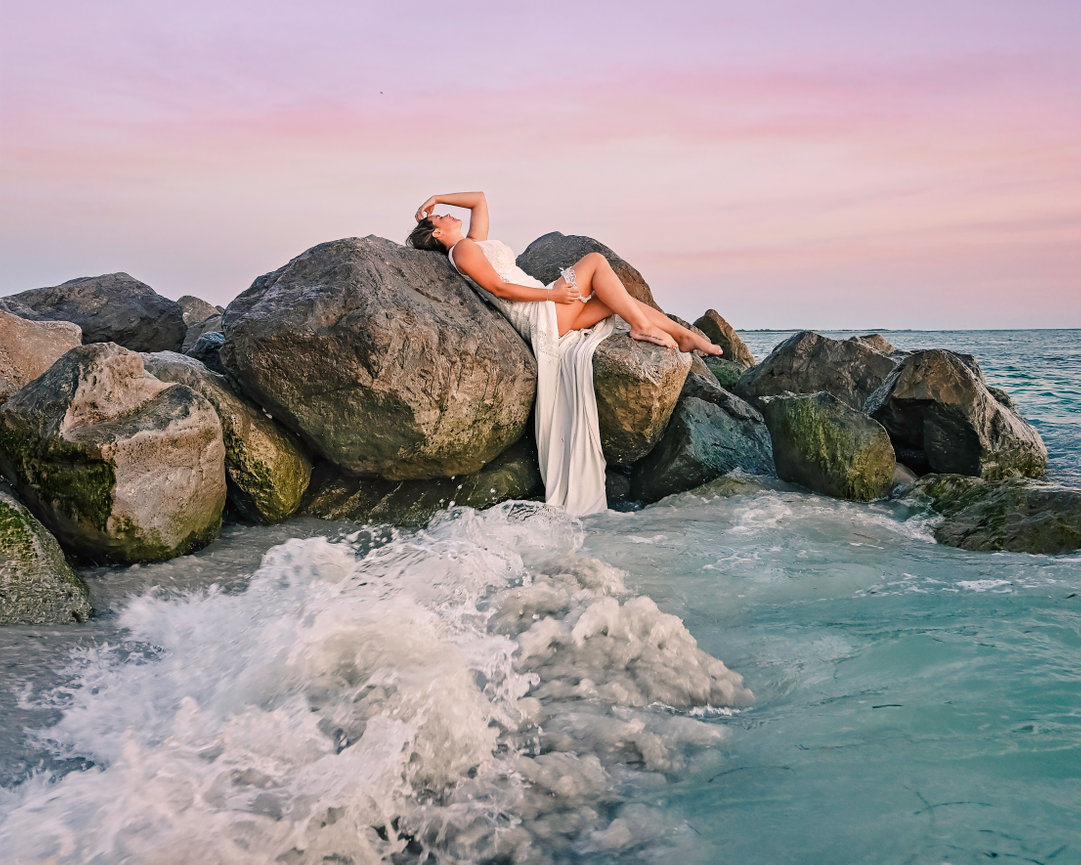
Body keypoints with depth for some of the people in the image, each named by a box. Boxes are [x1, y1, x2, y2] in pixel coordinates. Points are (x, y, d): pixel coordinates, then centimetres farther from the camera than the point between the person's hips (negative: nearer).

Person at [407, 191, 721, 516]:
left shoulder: (476, 242, 24)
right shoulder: (463, 249, -4)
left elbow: (480, 199, 34)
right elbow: (497, 287, -13)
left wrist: (436, 198, 30)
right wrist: (551, 294, -15)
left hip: (552, 316, 9)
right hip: (540, 316, -9)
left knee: (618, 298, 2)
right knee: (595, 260, -13)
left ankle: (684, 335, 2)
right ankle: (642, 326, -16)